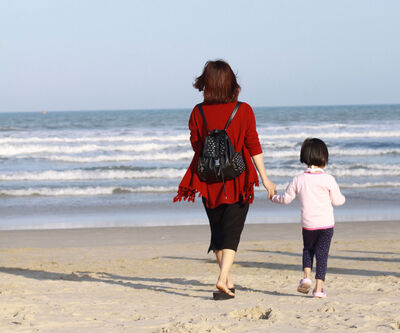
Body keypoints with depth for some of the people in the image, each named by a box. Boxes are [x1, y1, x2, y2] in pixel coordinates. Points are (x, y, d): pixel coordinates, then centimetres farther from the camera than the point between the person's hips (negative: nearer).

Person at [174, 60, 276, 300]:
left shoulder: (199, 112, -4)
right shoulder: (244, 111, -8)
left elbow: (196, 145, 4)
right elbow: (254, 147, -7)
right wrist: (265, 179, -3)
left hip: (209, 181, 2)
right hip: (238, 180, -2)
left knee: (217, 232, 16)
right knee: (231, 232, -1)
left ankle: (229, 283, 23)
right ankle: (223, 279, -19)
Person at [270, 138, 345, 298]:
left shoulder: (298, 180, -2)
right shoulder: (328, 179, -8)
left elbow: (286, 198, 8)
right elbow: (336, 200, -1)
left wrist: (274, 198, 29)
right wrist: (342, 198, 23)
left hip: (308, 224, 2)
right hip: (326, 223, -2)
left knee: (308, 250, 24)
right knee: (322, 254, 4)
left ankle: (307, 275, 4)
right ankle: (318, 287, 1)